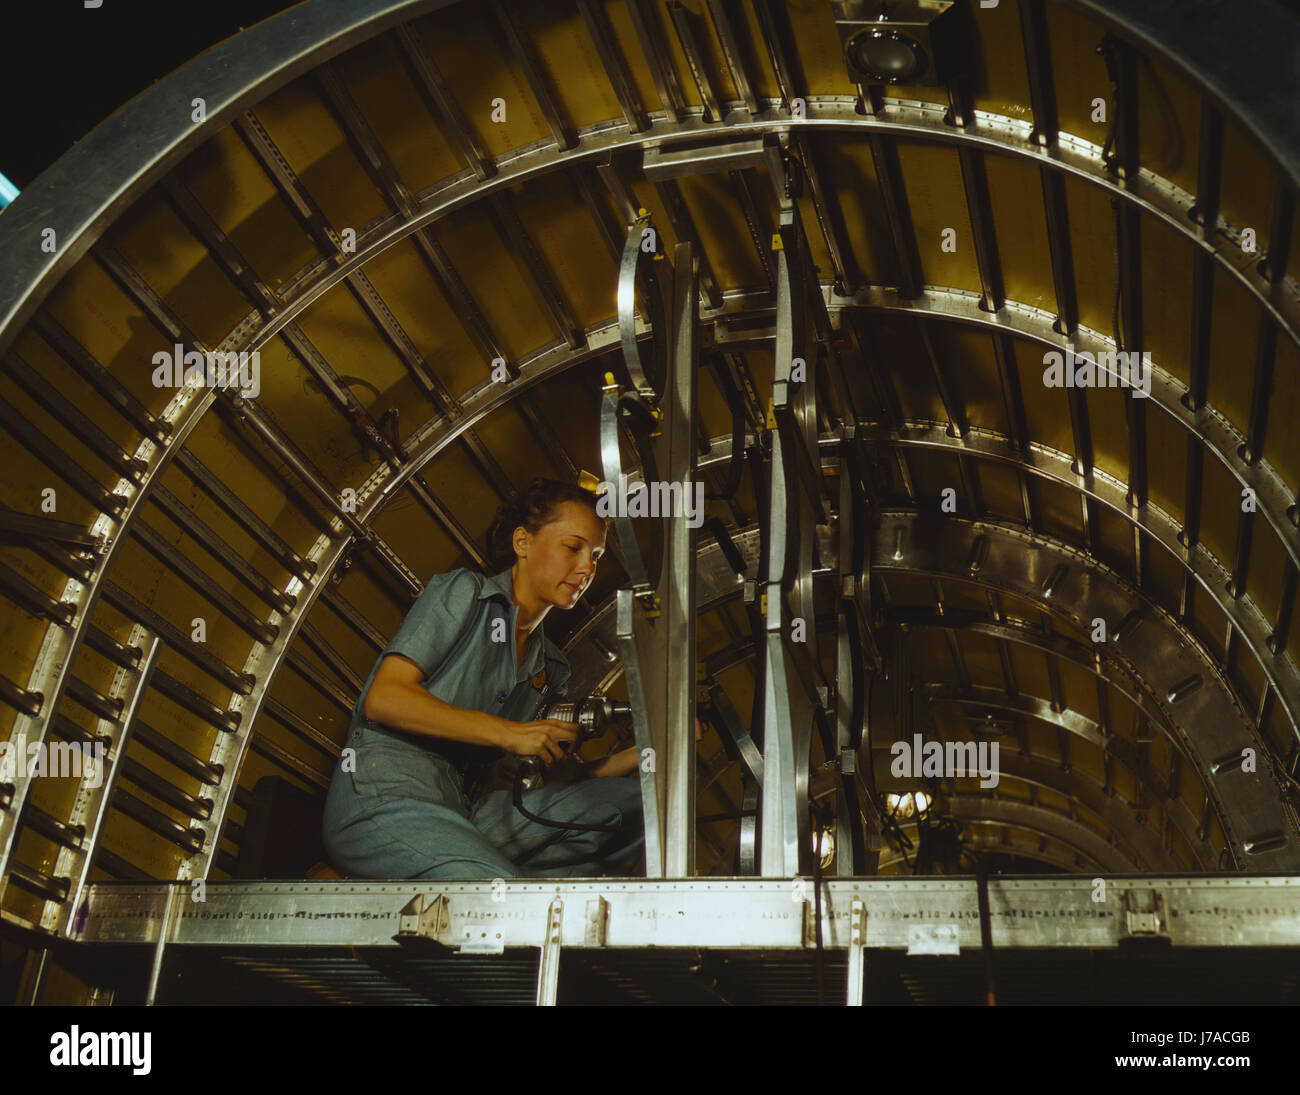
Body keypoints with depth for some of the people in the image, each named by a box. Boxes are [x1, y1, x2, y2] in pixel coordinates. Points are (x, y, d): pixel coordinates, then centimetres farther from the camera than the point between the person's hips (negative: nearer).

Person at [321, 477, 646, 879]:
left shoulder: (551, 665, 25)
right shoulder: (464, 593, 6)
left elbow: (561, 777, 15)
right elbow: (383, 699, -7)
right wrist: (508, 734, -10)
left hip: (466, 810, 7)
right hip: (383, 795, -7)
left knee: (631, 802, -13)